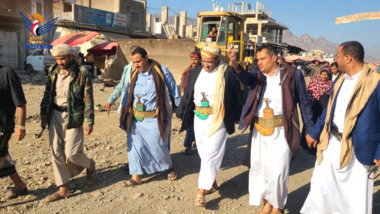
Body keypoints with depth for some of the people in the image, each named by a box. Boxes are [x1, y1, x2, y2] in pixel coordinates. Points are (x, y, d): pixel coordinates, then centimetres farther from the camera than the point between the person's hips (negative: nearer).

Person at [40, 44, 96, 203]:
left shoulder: (82, 74, -11)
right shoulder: (53, 72, 5)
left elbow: (88, 100, -10)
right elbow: (48, 93, 14)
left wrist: (89, 121, -12)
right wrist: (44, 112, 8)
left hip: (73, 117, -5)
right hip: (55, 115, 6)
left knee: (71, 153, -5)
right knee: (56, 153, 5)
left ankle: (90, 165, 29)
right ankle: (63, 189, 18)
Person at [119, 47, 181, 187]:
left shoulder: (161, 71, -9)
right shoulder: (133, 75, 5)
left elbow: (174, 92, -1)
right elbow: (127, 95, 12)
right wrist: (123, 116, 10)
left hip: (155, 119, -4)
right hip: (136, 118, 5)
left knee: (157, 147, 4)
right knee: (135, 146, 6)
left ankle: (169, 167, 33)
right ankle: (136, 177, 20)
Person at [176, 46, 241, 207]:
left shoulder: (228, 73, -9)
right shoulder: (195, 72, 5)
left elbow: (235, 96, -3)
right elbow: (187, 95, 11)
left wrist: (236, 117, 1)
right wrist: (180, 113, 14)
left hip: (217, 120, -5)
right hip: (199, 118, 6)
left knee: (210, 154, -6)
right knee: (204, 153, 14)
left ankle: (201, 191, -2)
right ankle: (212, 183, 32)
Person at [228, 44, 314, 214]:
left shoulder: (292, 74, -3)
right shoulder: (257, 74, 5)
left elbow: (304, 102, 1)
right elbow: (246, 78, -18)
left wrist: (310, 129, 0)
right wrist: (235, 65, -38)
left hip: (281, 131, -4)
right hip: (260, 131, 4)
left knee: (278, 170, 0)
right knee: (259, 167, 11)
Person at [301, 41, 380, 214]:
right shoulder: (340, 80, 8)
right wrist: (314, 133, 19)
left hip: (357, 149, -6)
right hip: (330, 143, 6)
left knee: (356, 196, 9)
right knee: (321, 187, 16)